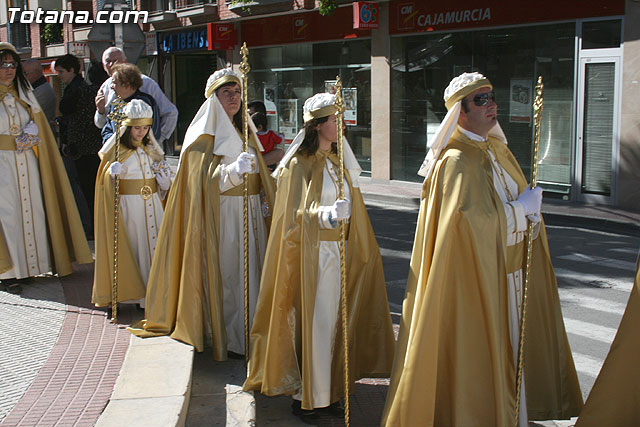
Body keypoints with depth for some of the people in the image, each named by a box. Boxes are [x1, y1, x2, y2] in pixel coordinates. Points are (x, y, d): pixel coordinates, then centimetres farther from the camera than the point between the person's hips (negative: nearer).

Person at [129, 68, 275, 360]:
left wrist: (264, 202, 10)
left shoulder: (245, 132, 17)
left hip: (250, 215, 7)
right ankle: (224, 338, 1)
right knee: (223, 271, -7)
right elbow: (204, 180, -15)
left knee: (248, 271, 6)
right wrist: (233, 170, -32)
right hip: (219, 215, -7)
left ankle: (248, 333, 14)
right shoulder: (203, 136, -4)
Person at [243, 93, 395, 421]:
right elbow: (296, 214, -18)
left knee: (330, 319, 9)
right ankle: (305, 397, 7)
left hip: (336, 251, 7)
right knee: (311, 322, -4)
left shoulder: (338, 162, 13)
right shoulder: (299, 164, -9)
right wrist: (327, 215, -36)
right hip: (310, 254, -7)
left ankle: (326, 391, 19)